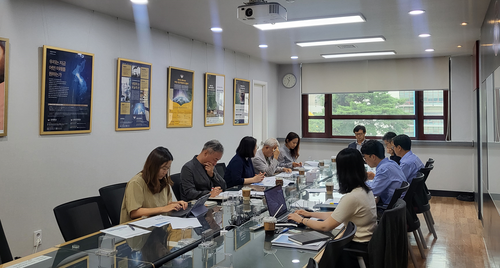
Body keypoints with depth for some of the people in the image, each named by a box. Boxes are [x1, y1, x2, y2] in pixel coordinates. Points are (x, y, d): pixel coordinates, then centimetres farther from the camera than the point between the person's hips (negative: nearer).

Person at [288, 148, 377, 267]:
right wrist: (310, 214, 15)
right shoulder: (366, 190, 3)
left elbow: (325, 226, -18)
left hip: (358, 247, -8)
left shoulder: (351, 198, -26)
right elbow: (336, 215, 12)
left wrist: (302, 220, -4)